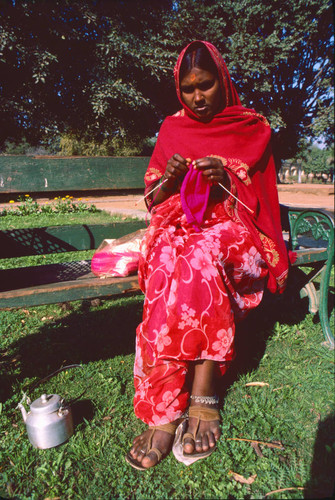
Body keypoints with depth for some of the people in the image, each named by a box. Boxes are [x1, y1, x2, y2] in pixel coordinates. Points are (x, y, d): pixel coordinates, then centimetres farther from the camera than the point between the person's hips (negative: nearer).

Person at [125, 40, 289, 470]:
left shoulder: (253, 128, 11)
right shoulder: (172, 129, 16)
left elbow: (257, 201, 6)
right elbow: (152, 199, 12)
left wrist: (226, 179, -14)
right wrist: (171, 178, -10)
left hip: (232, 231, -1)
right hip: (178, 225, 2)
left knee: (199, 255, -38)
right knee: (171, 256, -36)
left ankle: (164, 411, -35)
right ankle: (202, 399, -35)